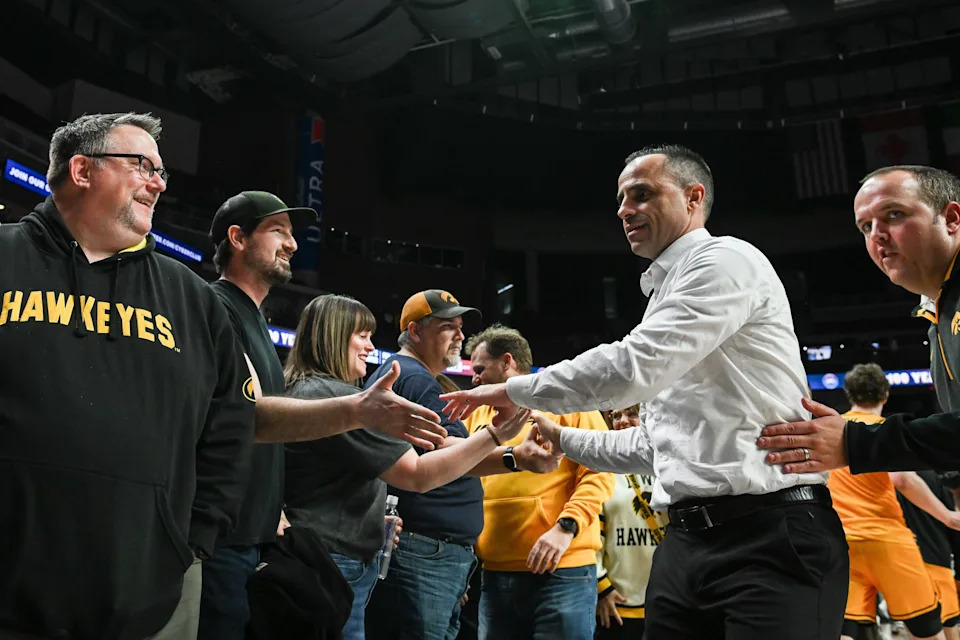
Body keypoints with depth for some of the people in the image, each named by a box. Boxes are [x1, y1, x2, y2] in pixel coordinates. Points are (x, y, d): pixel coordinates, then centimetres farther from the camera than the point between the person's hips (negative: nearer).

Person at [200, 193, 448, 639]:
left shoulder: (251, 319, 18)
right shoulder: (216, 308, -12)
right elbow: (247, 415, -25)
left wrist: (275, 517, 15)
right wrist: (358, 410, -33)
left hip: (251, 539, 9)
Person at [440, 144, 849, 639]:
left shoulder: (726, 260, -6)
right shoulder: (668, 295, 22)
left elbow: (630, 369, -19)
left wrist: (514, 391, -7)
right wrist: (562, 439, 21)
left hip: (771, 538, -8)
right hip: (686, 541, 9)